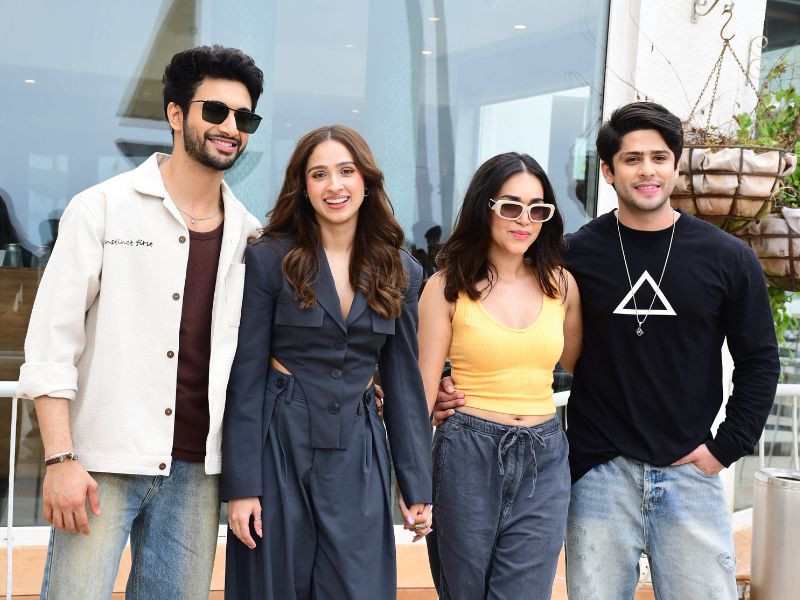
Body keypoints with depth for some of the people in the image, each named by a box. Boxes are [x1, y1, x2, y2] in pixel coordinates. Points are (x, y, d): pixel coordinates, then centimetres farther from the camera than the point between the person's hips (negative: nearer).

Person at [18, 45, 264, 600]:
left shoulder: (250, 235, 8)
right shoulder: (103, 209, -1)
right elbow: (52, 342, -5)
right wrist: (61, 459, -12)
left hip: (197, 469, 3)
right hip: (104, 464, -3)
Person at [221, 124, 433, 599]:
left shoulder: (400, 273, 4)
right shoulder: (269, 259, -6)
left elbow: (405, 386, 7)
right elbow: (245, 378, -6)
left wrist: (418, 487, 4)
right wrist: (241, 485, -10)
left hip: (358, 455, 3)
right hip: (280, 449, -2)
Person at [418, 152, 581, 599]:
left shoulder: (561, 284, 5)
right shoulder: (448, 286, -4)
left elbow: (581, 369, 17)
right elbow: (426, 384, -4)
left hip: (544, 461, 2)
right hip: (469, 454, -2)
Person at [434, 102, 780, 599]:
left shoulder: (728, 258, 0)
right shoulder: (576, 254, -1)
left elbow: (759, 360, 7)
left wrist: (727, 446, 0)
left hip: (691, 471, 1)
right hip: (600, 474, 0)